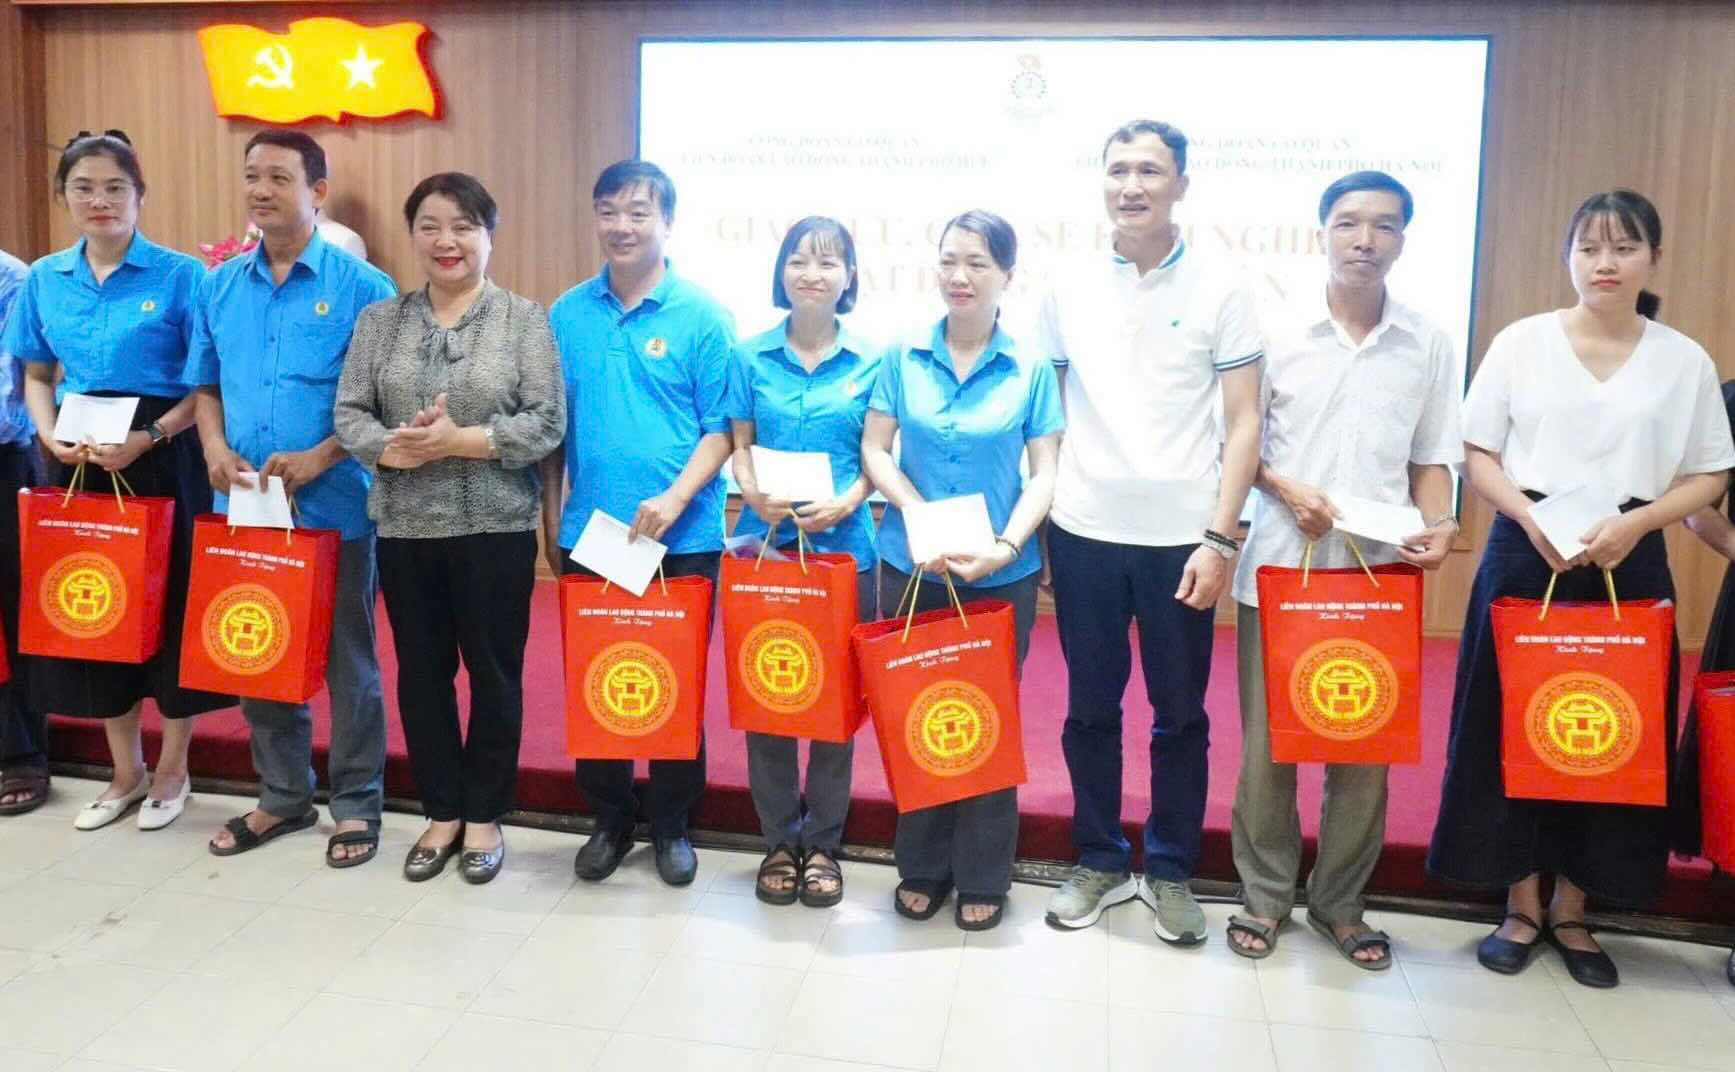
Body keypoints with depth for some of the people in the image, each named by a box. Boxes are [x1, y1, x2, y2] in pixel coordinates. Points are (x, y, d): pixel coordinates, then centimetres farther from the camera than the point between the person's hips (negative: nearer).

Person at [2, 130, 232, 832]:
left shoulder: (179, 275, -6)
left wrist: (148, 438, -19)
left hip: (163, 460, -4)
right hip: (81, 462, 5)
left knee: (168, 604, 3)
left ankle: (172, 769, 22)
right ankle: (126, 771, 27)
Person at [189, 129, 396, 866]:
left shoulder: (361, 287, -6)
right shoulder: (220, 286, 9)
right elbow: (205, 385, 15)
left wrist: (322, 456, -18)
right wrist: (215, 446, -4)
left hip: (335, 506, -5)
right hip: (243, 505, 5)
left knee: (347, 661, 6)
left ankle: (356, 805, 20)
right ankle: (282, 796, 29)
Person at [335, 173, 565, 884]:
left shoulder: (525, 319, -1)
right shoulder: (379, 321, 9)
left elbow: (547, 423, -9)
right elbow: (349, 415, 3)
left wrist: (458, 441, -19)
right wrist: (393, 449, -17)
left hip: (496, 528, -3)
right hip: (405, 528, 3)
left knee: (494, 672, 7)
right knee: (421, 672, 11)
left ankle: (484, 816, 23)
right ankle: (442, 812, 27)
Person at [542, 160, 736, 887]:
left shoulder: (703, 317, -3)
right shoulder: (567, 315, 6)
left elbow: (723, 428, -5)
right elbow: (552, 427, 10)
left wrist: (675, 498, -18)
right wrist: (551, 521, 8)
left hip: (683, 540, -3)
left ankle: (672, 825, 25)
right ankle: (609, 818, 28)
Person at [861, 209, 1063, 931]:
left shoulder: (1031, 369, -2)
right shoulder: (904, 358, 1)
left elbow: (1044, 473, -4)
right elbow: (874, 450, 1)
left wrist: (1005, 545, -19)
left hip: (1003, 575, -1)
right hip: (910, 567, 1)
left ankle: (983, 877, 24)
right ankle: (921, 867, 26)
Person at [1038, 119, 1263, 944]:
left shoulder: (1220, 288, -1)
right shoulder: (1069, 288, 6)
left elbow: (1244, 422, -2)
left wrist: (1220, 537, -9)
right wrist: (1037, 506, 3)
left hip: (1181, 536, -2)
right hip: (1084, 533, 2)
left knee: (1181, 714, 9)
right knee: (1090, 708, 11)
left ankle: (1170, 872, 26)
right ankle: (1100, 861, 28)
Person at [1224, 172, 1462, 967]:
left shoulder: (1428, 344, 5)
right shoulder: (1276, 330, -1)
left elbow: (1432, 457, 9)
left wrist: (1438, 526, -9)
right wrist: (1287, 490, -15)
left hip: (1380, 573, 2)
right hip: (1279, 565, -2)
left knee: (1365, 746, 9)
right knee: (1267, 743, 6)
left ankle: (1339, 902, 26)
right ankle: (1265, 895, 23)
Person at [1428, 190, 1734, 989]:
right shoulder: (1521, 341, 2)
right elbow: (1477, 454, 1)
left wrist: (1635, 521, -13)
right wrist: (1532, 519, -15)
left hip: (1630, 565, 1)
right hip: (1525, 558, -1)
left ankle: (1571, 911, 21)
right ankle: (1522, 906, 17)